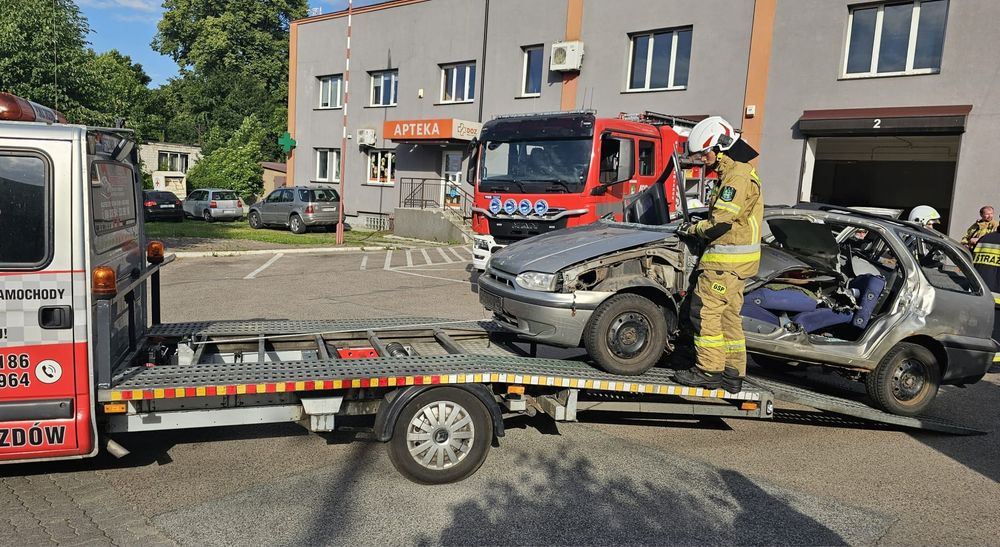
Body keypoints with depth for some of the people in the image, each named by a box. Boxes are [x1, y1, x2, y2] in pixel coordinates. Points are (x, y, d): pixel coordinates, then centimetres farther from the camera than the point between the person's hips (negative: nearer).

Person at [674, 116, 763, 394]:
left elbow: (720, 223, -21)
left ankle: (708, 370, -3)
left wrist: (692, 230, -6)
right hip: (735, 257, 11)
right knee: (729, 314, 13)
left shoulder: (738, 176, -15)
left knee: (705, 310, -8)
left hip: (728, 258, -11)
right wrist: (697, 226, 9)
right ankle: (733, 374, 19)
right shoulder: (734, 173, 19)